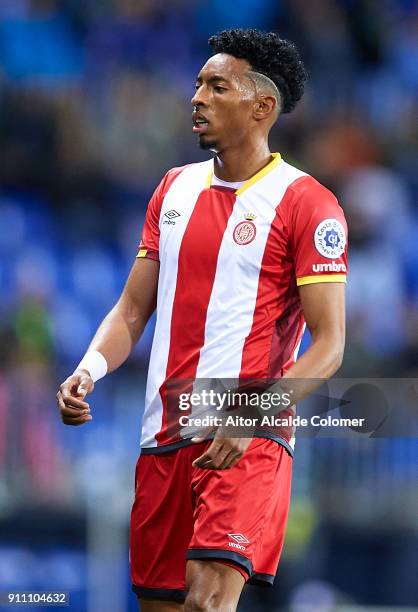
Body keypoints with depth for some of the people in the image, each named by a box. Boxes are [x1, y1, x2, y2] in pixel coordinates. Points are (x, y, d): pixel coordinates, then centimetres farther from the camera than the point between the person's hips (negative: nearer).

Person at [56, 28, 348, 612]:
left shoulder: (306, 203, -5)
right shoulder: (175, 188, 15)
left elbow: (329, 345, -10)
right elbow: (133, 309, 18)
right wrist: (91, 368, -3)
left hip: (250, 440, -6)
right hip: (164, 434, 6)